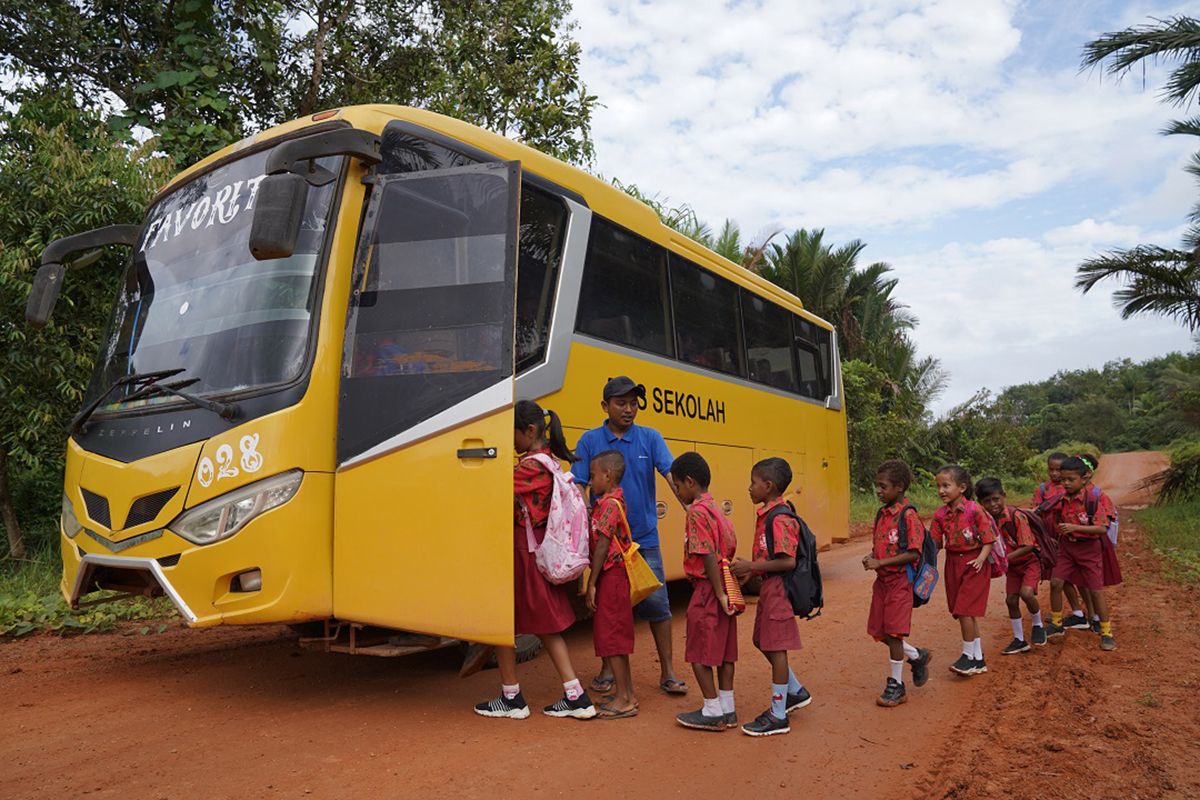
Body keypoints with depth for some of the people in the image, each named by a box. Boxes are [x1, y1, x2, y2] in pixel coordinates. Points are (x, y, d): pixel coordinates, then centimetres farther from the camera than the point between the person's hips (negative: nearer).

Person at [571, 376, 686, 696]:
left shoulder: (650, 438, 2)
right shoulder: (590, 441, -1)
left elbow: (671, 474, -8)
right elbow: (578, 487, -2)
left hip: (645, 538, 1)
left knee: (657, 603, 4)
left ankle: (667, 672, 18)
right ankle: (607, 668, 28)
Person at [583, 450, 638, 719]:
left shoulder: (609, 504, -16)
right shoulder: (611, 502, 14)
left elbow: (602, 546, -20)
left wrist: (591, 584, -19)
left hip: (610, 578, -10)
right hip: (614, 578, 10)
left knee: (610, 637, -3)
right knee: (616, 637, 15)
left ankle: (623, 700, 4)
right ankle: (627, 694, 24)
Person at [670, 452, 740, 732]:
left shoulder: (697, 512, -16)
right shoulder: (714, 508, 12)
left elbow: (708, 555, -22)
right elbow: (730, 544, 14)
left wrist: (719, 594, -21)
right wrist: (724, 590, 16)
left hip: (707, 591, -9)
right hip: (723, 587, 9)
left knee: (699, 653, 2)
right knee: (724, 650, 14)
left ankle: (712, 713, 9)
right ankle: (727, 710, 22)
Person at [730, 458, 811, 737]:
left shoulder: (780, 519, -20)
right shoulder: (767, 514, 10)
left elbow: (788, 562, -25)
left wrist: (751, 567, -22)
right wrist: (750, 569, 7)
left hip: (778, 588, -10)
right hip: (769, 588, 10)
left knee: (776, 648, -1)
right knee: (764, 642, 19)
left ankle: (778, 716, 11)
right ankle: (795, 692, 36)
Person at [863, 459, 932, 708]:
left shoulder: (908, 515, -15)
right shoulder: (882, 513, 9)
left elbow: (913, 553, -19)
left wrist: (881, 563, -22)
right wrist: (870, 557, -2)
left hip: (900, 580, -8)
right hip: (882, 580, 8)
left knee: (894, 633, -3)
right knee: (879, 632, 10)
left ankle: (896, 686, 12)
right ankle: (917, 656, 34)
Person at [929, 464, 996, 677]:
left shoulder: (974, 510, -13)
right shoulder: (940, 515, 2)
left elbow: (988, 538, -10)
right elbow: (935, 543, 6)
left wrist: (981, 559, -21)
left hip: (973, 563, -6)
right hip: (953, 564, 6)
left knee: (964, 610, -9)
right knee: (967, 613, 12)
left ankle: (968, 655, 8)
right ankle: (978, 659, 23)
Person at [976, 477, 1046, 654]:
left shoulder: (1015, 516, -27)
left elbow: (1027, 546, -26)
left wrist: (1006, 558, -30)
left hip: (1030, 560, -6)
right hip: (1012, 565, 6)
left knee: (1026, 592, -24)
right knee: (1011, 600, 5)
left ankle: (1038, 625, 6)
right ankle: (1019, 640, 22)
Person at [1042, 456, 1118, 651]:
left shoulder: (1093, 498, -17)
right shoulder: (1061, 500, -4)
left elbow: (1102, 528, -23)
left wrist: (1075, 527, -29)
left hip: (1089, 548, -4)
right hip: (1066, 547, 4)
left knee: (1096, 590, 1)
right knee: (1055, 582, -4)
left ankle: (1106, 632, 15)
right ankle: (1056, 624, 13)